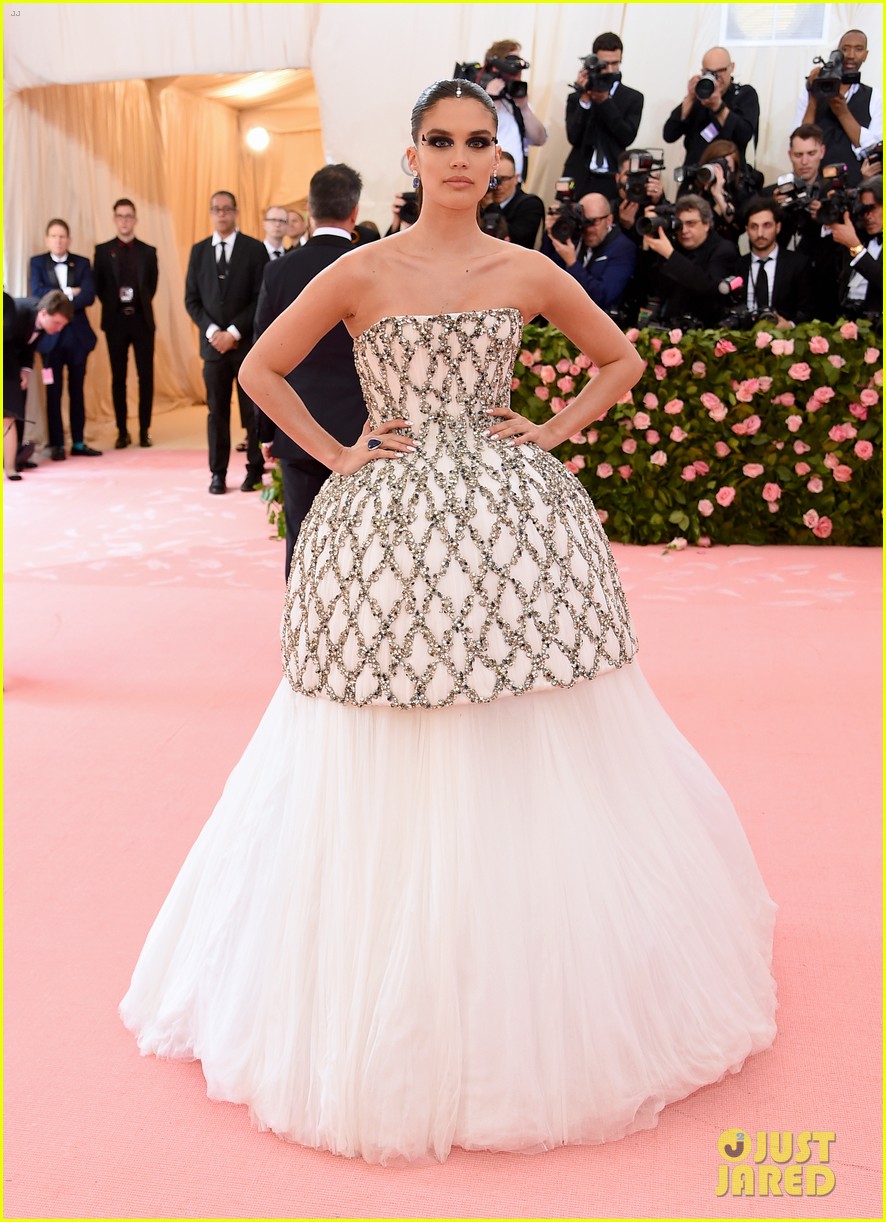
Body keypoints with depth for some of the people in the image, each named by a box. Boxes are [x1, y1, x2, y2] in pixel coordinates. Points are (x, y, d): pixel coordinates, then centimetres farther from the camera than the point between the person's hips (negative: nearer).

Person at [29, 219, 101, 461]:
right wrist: (69, 293, -13)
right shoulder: (37, 262, 4)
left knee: (77, 391, 8)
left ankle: (78, 443, 14)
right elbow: (37, 294, -12)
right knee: (54, 393, 1)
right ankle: (56, 445, 6)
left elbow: (89, 296, -9)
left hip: (78, 334, 2)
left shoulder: (82, 263, 6)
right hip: (51, 336, -1)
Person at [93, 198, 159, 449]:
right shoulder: (103, 250, 6)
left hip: (142, 319, 0)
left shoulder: (148, 251, 7)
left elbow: (152, 286, 11)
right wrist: (114, 305, 1)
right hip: (115, 320, 0)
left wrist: (139, 305, 2)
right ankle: (122, 431, 8)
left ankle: (144, 430, 6)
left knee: (146, 377, -1)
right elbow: (98, 287, 8)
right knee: (118, 378, 3)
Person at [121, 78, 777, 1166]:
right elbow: (261, 370, 8)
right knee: (393, 781, 1)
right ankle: (395, 1011, 20)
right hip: (391, 527, -1)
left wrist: (555, 433, 4)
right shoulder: (362, 272, 0)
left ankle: (535, 1004, 25)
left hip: (513, 522, 2)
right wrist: (334, 453, 0)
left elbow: (620, 360, 18)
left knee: (536, 769, 4)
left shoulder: (529, 273, 6)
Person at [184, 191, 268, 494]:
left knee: (253, 410, 3)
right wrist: (212, 331, -8)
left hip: (247, 342, -3)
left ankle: (255, 469, 12)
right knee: (217, 411, 5)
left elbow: (261, 298, -6)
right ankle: (218, 472, 10)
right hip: (213, 342, 3)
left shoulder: (255, 249, 0)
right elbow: (191, 299, 7)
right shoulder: (199, 250, 10)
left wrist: (234, 332, -12)